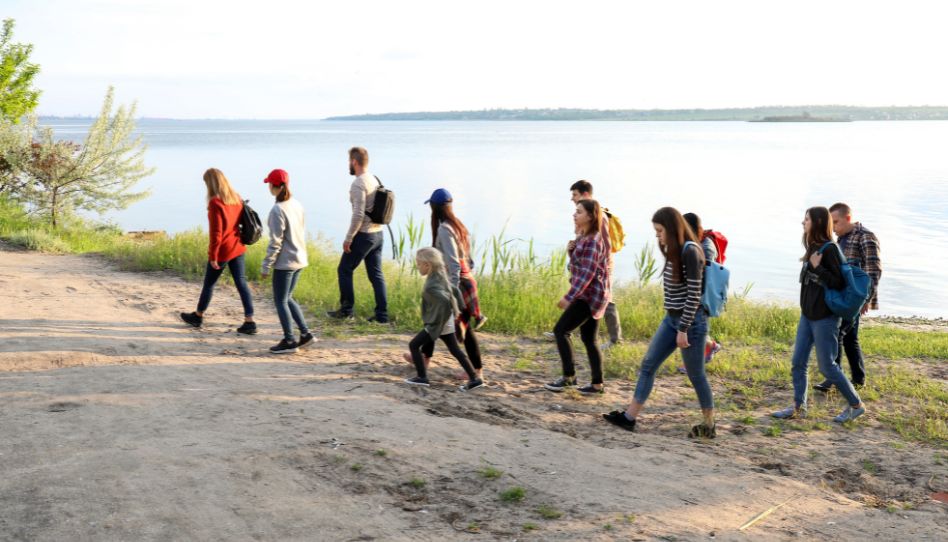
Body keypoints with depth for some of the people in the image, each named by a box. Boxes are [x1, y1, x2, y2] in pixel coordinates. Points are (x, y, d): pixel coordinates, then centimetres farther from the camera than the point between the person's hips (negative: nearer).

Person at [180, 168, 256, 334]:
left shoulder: (215, 202, -18)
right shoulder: (236, 198, 3)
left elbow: (216, 232, -20)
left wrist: (212, 256, -14)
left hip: (222, 250, -6)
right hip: (237, 248, 6)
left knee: (209, 283, 13)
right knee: (241, 283, 4)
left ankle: (198, 316, 31)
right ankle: (249, 322, -1)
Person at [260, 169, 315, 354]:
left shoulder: (278, 210, -18)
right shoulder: (296, 204, 5)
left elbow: (276, 242, -17)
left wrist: (266, 266, -10)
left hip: (284, 262, -8)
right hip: (299, 259, 8)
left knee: (280, 301, 5)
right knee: (287, 298, 19)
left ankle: (289, 341, 10)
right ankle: (305, 334, 17)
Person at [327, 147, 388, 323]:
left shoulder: (358, 184, -16)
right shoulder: (375, 180, 11)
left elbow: (358, 215, -22)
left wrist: (348, 238, -16)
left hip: (363, 235, -8)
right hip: (378, 234, 8)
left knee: (344, 270, 6)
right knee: (376, 274, 8)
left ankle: (346, 310, 12)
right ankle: (382, 315, 7)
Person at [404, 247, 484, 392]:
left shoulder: (431, 285, -23)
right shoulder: (440, 277, 6)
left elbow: (444, 301, -35)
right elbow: (455, 292, 17)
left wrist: (439, 321, -25)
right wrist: (456, 310, 17)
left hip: (438, 325, -9)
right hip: (447, 324, 9)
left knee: (414, 345, 2)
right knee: (455, 350, 14)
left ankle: (422, 378, 8)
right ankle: (474, 379, 14)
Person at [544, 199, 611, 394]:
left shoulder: (592, 241, -18)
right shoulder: (584, 238, 13)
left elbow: (586, 273, -23)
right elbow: (578, 265, 20)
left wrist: (569, 297, -25)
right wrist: (572, 250, 1)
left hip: (590, 295, -10)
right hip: (591, 295, 10)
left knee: (560, 330, -8)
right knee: (589, 339, 11)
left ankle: (569, 376, -1)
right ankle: (597, 384, 14)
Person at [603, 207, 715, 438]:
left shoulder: (690, 251, -17)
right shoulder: (673, 252, 9)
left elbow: (694, 294, -20)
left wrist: (684, 330, -20)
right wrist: (676, 324, 18)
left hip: (691, 320, -9)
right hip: (671, 318, 9)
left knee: (695, 375, 3)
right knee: (648, 364, 7)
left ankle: (709, 425, 18)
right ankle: (629, 417, 11)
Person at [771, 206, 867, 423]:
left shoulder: (829, 249, -15)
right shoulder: (813, 248, 10)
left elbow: (838, 283, -17)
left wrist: (817, 268, -22)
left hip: (824, 318, -8)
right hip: (807, 315, 8)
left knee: (827, 366, 0)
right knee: (798, 363, 9)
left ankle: (856, 405, 16)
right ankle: (799, 407, 18)